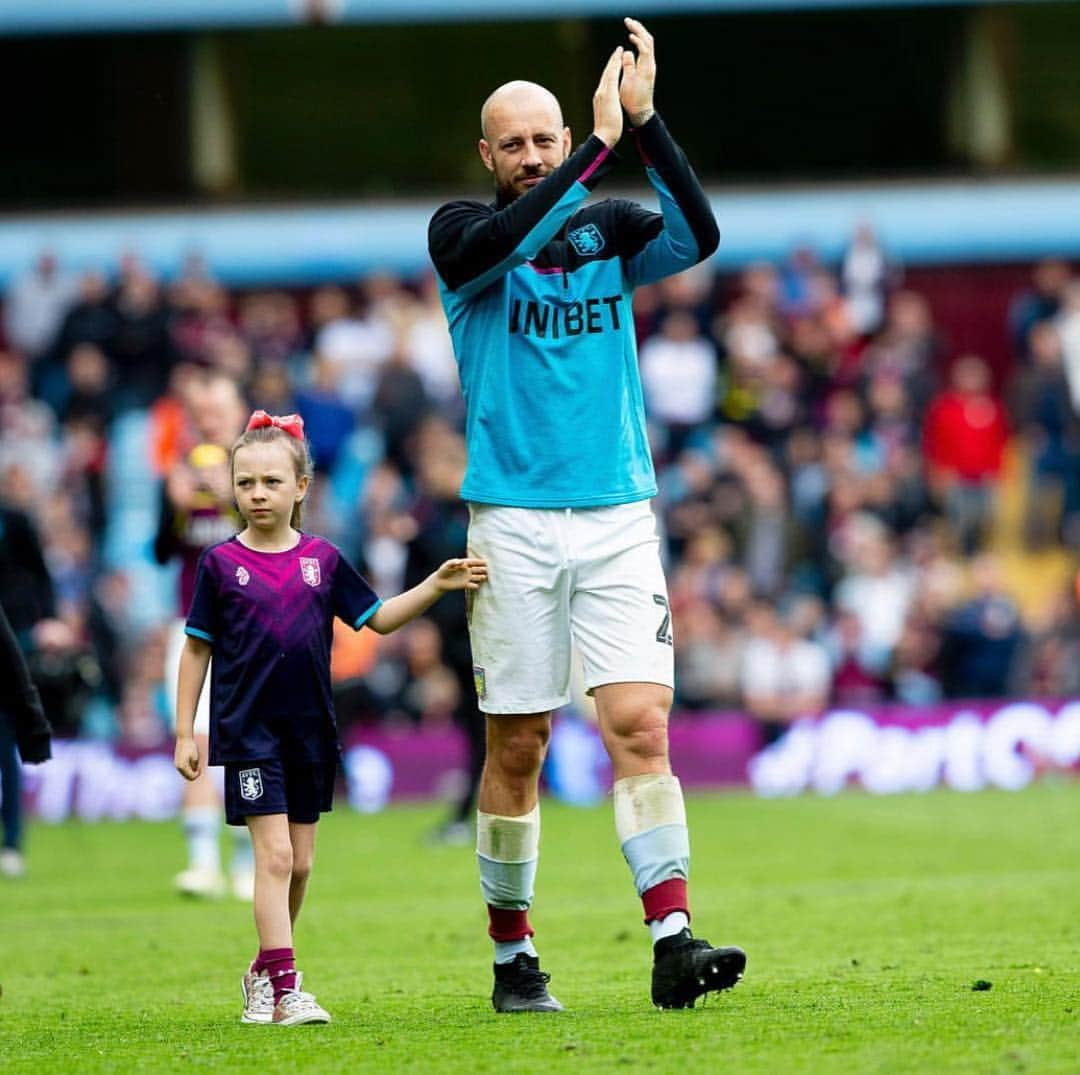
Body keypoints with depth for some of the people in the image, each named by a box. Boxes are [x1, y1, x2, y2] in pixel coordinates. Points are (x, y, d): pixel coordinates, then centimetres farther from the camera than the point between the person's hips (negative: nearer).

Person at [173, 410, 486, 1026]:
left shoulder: (322, 559, 6)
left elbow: (379, 618, 12)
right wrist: (186, 733, 1)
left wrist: (437, 586, -2)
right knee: (274, 854, -12)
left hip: (311, 730, 4)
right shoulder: (221, 564, -1)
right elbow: (198, 649, 3)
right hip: (247, 728, -4)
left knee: (300, 863, 8)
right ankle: (284, 988, -14)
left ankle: (264, 973, 25)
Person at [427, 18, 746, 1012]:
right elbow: (498, 243, -22)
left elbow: (700, 237, -10)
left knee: (640, 725, -9)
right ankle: (514, 957, 12)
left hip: (618, 518, 2)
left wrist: (646, 121, -19)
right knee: (517, 748, 2)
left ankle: (672, 941, -16)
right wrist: (600, 144, -24)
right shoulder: (461, 234, 3)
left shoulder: (609, 229, 10)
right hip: (514, 525, -2)